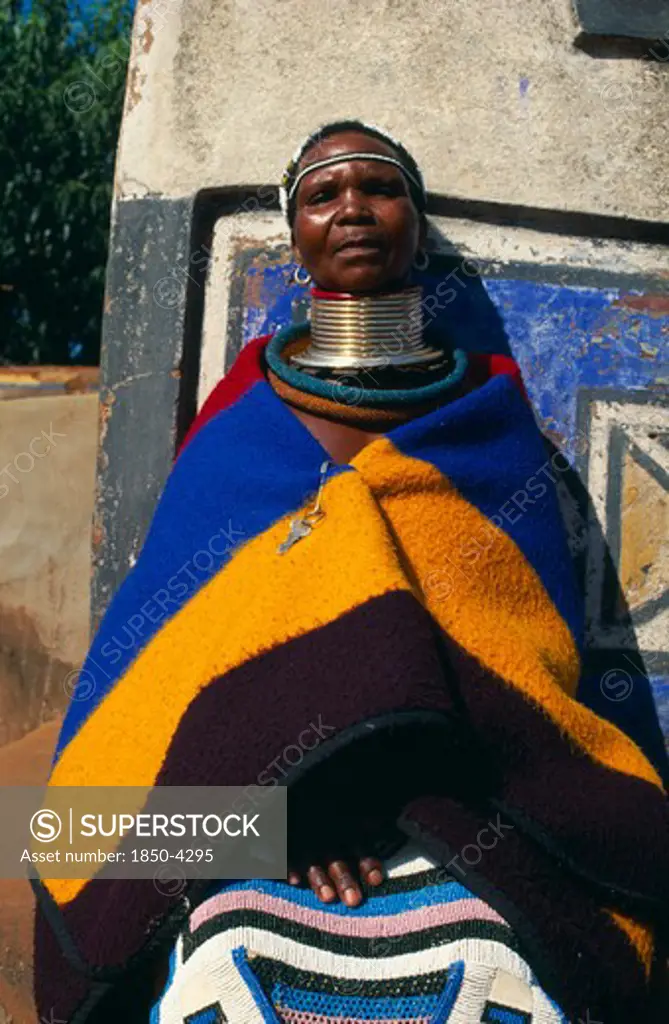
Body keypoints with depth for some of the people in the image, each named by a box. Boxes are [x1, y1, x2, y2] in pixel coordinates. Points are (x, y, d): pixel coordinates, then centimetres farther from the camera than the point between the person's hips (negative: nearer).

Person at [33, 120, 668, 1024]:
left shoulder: (488, 408, 12)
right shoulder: (245, 411, 10)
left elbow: (539, 624, 5)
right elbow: (167, 631, 2)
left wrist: (411, 773, -13)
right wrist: (292, 776, -16)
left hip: (455, 786, 1)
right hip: (246, 770, 0)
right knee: (229, 946, -31)